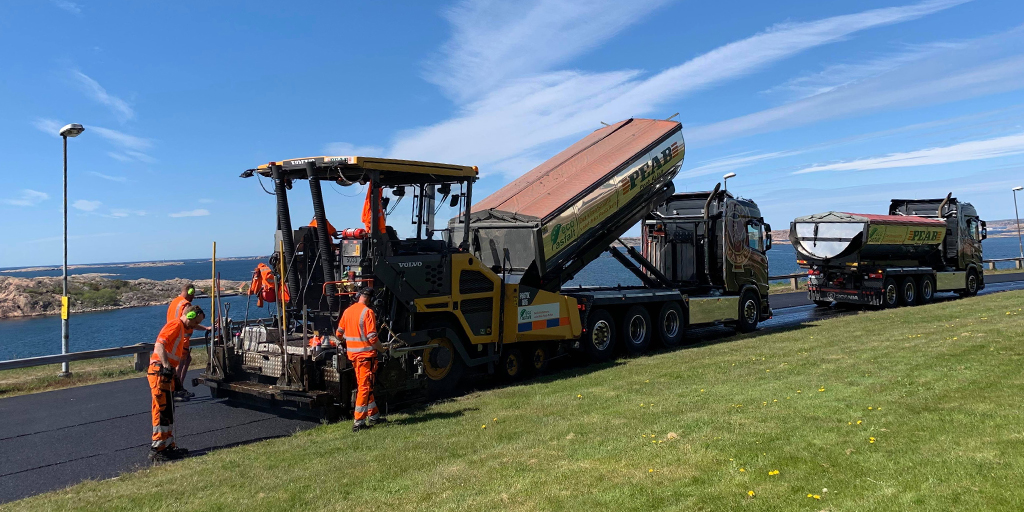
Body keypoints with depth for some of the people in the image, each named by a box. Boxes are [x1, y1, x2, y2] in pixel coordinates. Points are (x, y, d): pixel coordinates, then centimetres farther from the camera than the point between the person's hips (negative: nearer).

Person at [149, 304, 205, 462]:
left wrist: (174, 376, 22)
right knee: (162, 412, -7)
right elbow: (160, 345, -22)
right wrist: (167, 367, -29)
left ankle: (169, 446, 22)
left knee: (169, 412, 14)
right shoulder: (176, 324, -8)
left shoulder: (181, 328, 22)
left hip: (166, 373, 10)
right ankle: (156, 450, -2)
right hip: (159, 372, -10)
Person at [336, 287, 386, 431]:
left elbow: (339, 334, 14)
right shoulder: (367, 312, -15)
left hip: (353, 354, 7)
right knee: (365, 387, -1)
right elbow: (372, 337, -19)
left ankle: (373, 416, 28)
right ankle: (358, 422, 0)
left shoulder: (347, 311, 7)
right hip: (366, 354, -7)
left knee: (365, 386, 18)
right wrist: (381, 349, -2)